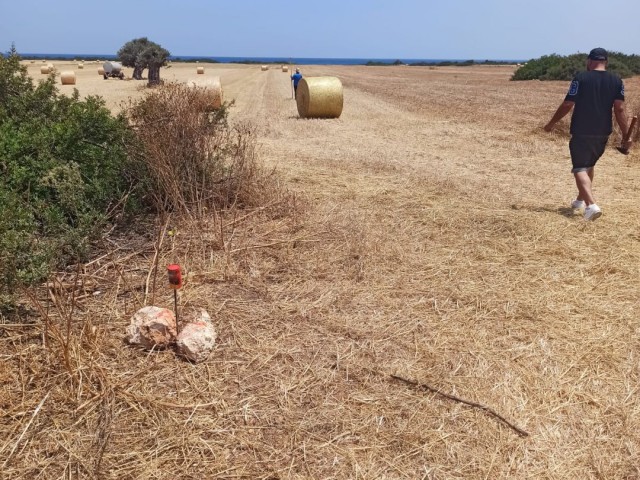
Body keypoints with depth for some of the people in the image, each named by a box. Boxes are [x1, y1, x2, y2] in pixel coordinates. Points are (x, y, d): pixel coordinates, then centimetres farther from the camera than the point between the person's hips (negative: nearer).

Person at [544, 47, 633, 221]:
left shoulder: (581, 78, -8)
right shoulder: (616, 80, 2)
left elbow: (567, 104, -9)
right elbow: (620, 109, -3)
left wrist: (551, 123, 3)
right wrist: (626, 135, -1)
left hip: (581, 132, -5)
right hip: (603, 133, 5)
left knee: (580, 168, -4)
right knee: (589, 165, 23)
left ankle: (591, 205, -24)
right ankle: (580, 200, 36)